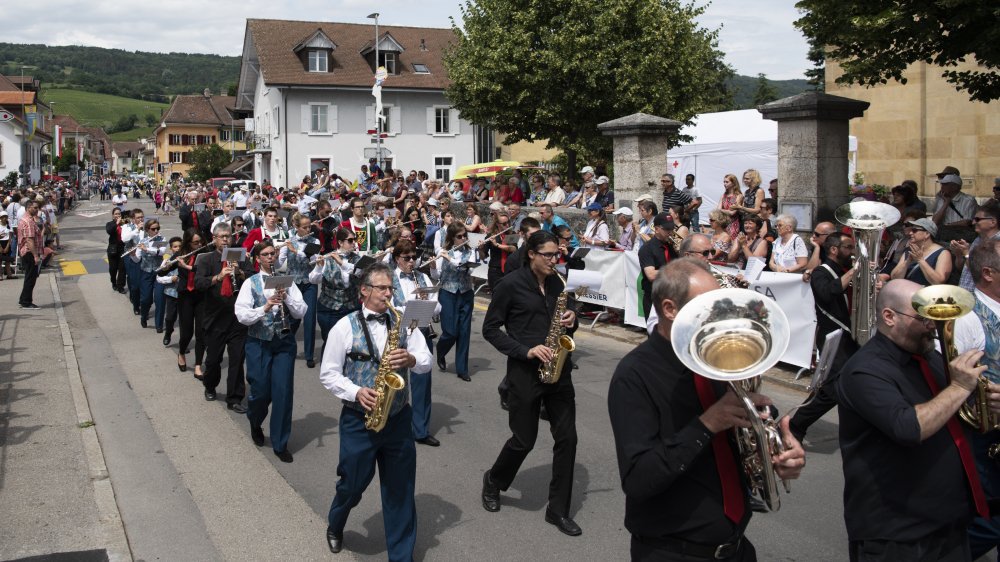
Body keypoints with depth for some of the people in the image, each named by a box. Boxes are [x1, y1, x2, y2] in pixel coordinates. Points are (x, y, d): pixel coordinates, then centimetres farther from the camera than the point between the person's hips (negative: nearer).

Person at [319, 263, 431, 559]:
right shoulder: (345, 326, -5)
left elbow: (427, 361, 2)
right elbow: (328, 373, -3)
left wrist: (411, 359, -20)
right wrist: (356, 392, -19)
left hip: (398, 419, 2)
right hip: (359, 419, -2)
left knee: (401, 490, 7)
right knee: (353, 484, 11)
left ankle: (402, 554, 18)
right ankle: (335, 527, 44)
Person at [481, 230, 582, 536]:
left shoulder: (556, 283, 8)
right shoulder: (511, 284, -8)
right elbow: (490, 329, -7)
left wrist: (571, 320, -6)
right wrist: (526, 351, -18)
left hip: (558, 370, 5)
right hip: (525, 371, -5)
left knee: (567, 437, 2)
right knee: (524, 439, 2)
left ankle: (558, 509, 13)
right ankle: (493, 481, 32)